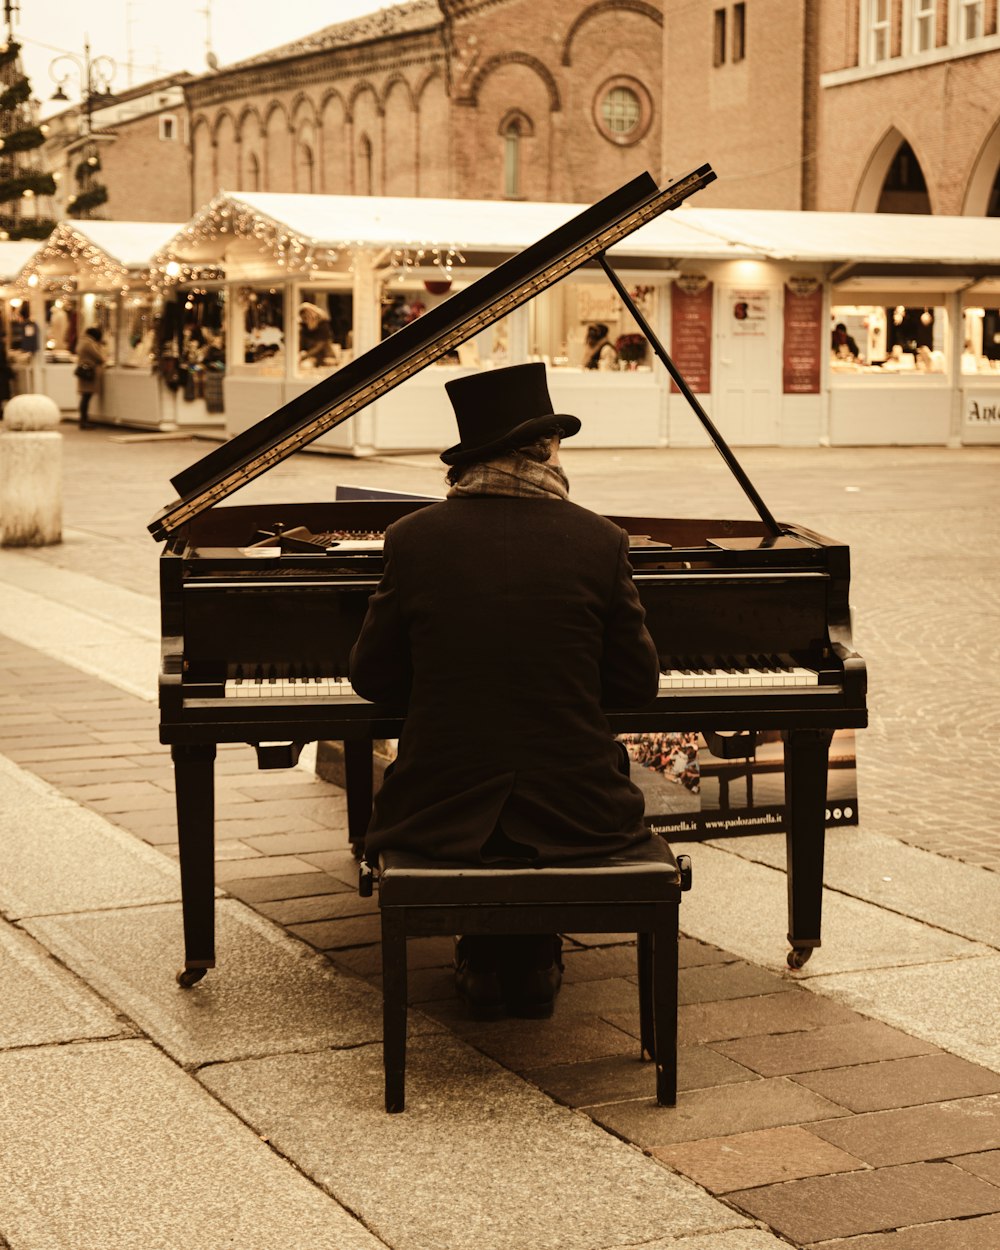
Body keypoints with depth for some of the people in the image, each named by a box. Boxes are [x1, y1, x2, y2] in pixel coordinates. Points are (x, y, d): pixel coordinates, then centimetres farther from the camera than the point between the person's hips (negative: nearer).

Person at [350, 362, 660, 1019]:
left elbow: (374, 677, 4)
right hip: (572, 816, 0)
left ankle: (485, 961, 33)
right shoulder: (600, 541, -6)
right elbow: (637, 683, 2)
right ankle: (534, 961, 34)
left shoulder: (413, 538, -5)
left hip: (442, 816, 1)